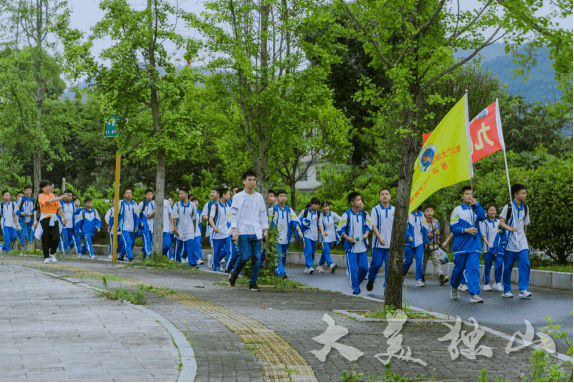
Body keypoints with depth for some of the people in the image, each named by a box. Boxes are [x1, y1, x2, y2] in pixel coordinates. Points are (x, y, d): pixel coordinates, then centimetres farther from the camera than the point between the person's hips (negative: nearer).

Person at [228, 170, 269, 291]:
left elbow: (263, 214, 18)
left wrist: (265, 230, 11)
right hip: (243, 232, -3)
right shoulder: (238, 197, 4)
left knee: (256, 258, -2)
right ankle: (234, 273, 14)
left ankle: (253, 283, 6)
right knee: (245, 256, -13)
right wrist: (234, 230, -10)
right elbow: (233, 214, 0)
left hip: (256, 233, 3)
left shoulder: (259, 197, 14)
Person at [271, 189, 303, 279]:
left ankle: (277, 272, 22)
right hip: (276, 238, -4)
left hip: (286, 238, 4)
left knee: (283, 257, 9)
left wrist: (299, 231, -13)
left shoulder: (289, 210, 10)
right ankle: (281, 273, -22)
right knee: (278, 257, -14)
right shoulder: (273, 209, -1)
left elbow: (295, 221, 2)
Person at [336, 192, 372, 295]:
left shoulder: (364, 214, 5)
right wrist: (348, 238, -13)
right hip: (351, 247, -3)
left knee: (364, 267, -1)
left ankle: (357, 282, 24)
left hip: (362, 247, 3)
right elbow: (340, 229, -2)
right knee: (353, 269, -6)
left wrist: (366, 233, -2)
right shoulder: (347, 215, -5)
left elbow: (369, 225, 19)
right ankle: (355, 289, 4)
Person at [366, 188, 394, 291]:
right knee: (376, 264, -1)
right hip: (378, 244, -2)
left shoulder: (394, 210, 9)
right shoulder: (376, 210, 1)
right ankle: (370, 280, 26)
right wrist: (380, 238, -17)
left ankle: (387, 286, 2)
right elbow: (374, 226, -4)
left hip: (391, 244, 2)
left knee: (389, 265, -4)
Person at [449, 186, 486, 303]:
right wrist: (466, 230, -15)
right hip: (461, 245, -2)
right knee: (458, 268, 9)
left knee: (474, 269, -10)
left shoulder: (475, 209, 11)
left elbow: (482, 216, -9)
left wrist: (476, 205, -16)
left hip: (474, 245, 2)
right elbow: (453, 227, -4)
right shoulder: (457, 210, 2)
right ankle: (454, 287, 35)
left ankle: (474, 294, -15)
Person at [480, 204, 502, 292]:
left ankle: (497, 283, -3)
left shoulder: (499, 222, 12)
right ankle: (486, 284, 12)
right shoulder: (484, 223, 3)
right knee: (487, 265, 1)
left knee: (499, 262, -13)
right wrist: (488, 243, -14)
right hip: (488, 247, -2)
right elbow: (483, 236, -1)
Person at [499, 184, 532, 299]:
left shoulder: (525, 208, 12)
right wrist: (511, 229, -27)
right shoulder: (509, 207, -5)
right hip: (510, 242, -4)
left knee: (525, 264, -10)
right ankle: (506, 290, 14)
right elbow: (501, 223, -12)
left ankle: (523, 290, -11)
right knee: (508, 267, 2)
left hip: (522, 243, 4)